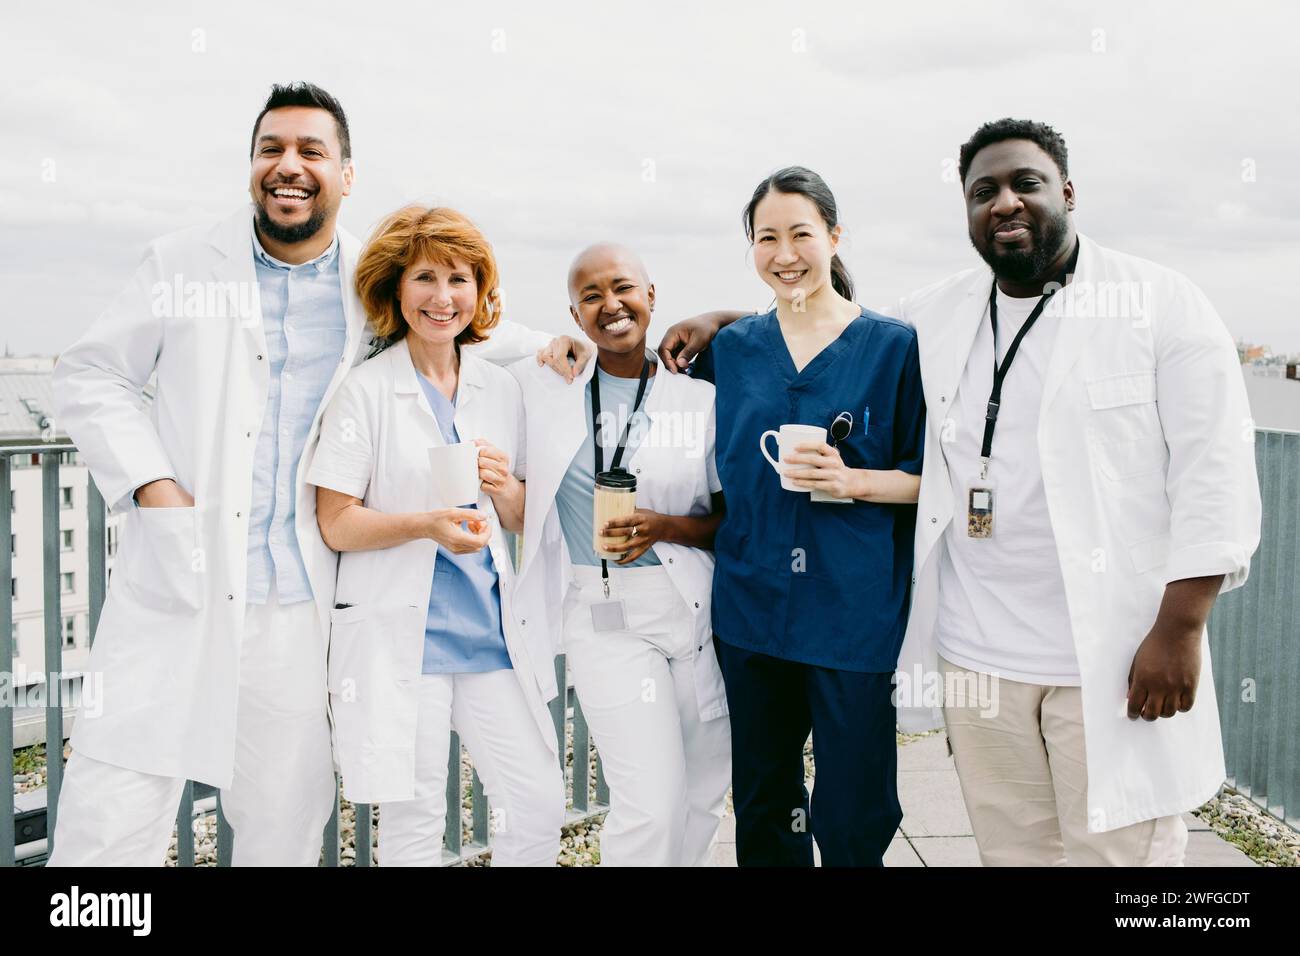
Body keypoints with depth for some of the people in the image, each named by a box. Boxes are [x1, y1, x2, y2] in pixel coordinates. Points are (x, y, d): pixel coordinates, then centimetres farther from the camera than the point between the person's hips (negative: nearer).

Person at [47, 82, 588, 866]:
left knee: (286, 830, 10)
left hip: (297, 603, 1)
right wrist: (148, 481, -5)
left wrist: (546, 346, 8)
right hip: (175, 590, -1)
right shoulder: (184, 263, 4)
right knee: (109, 831, -2)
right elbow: (89, 376, 9)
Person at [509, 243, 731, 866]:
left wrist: (664, 527, -12)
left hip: (696, 607, 2)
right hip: (601, 614, -2)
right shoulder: (541, 384, 4)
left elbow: (733, 518, 5)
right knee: (652, 801, -10)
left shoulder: (699, 397, 3)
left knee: (704, 791, 12)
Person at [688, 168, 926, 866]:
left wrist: (853, 481, -17)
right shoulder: (733, 348, 8)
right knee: (762, 809, 14)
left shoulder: (894, 346, -2)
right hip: (751, 605, 4)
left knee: (851, 823, 0)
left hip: (853, 614, -3)